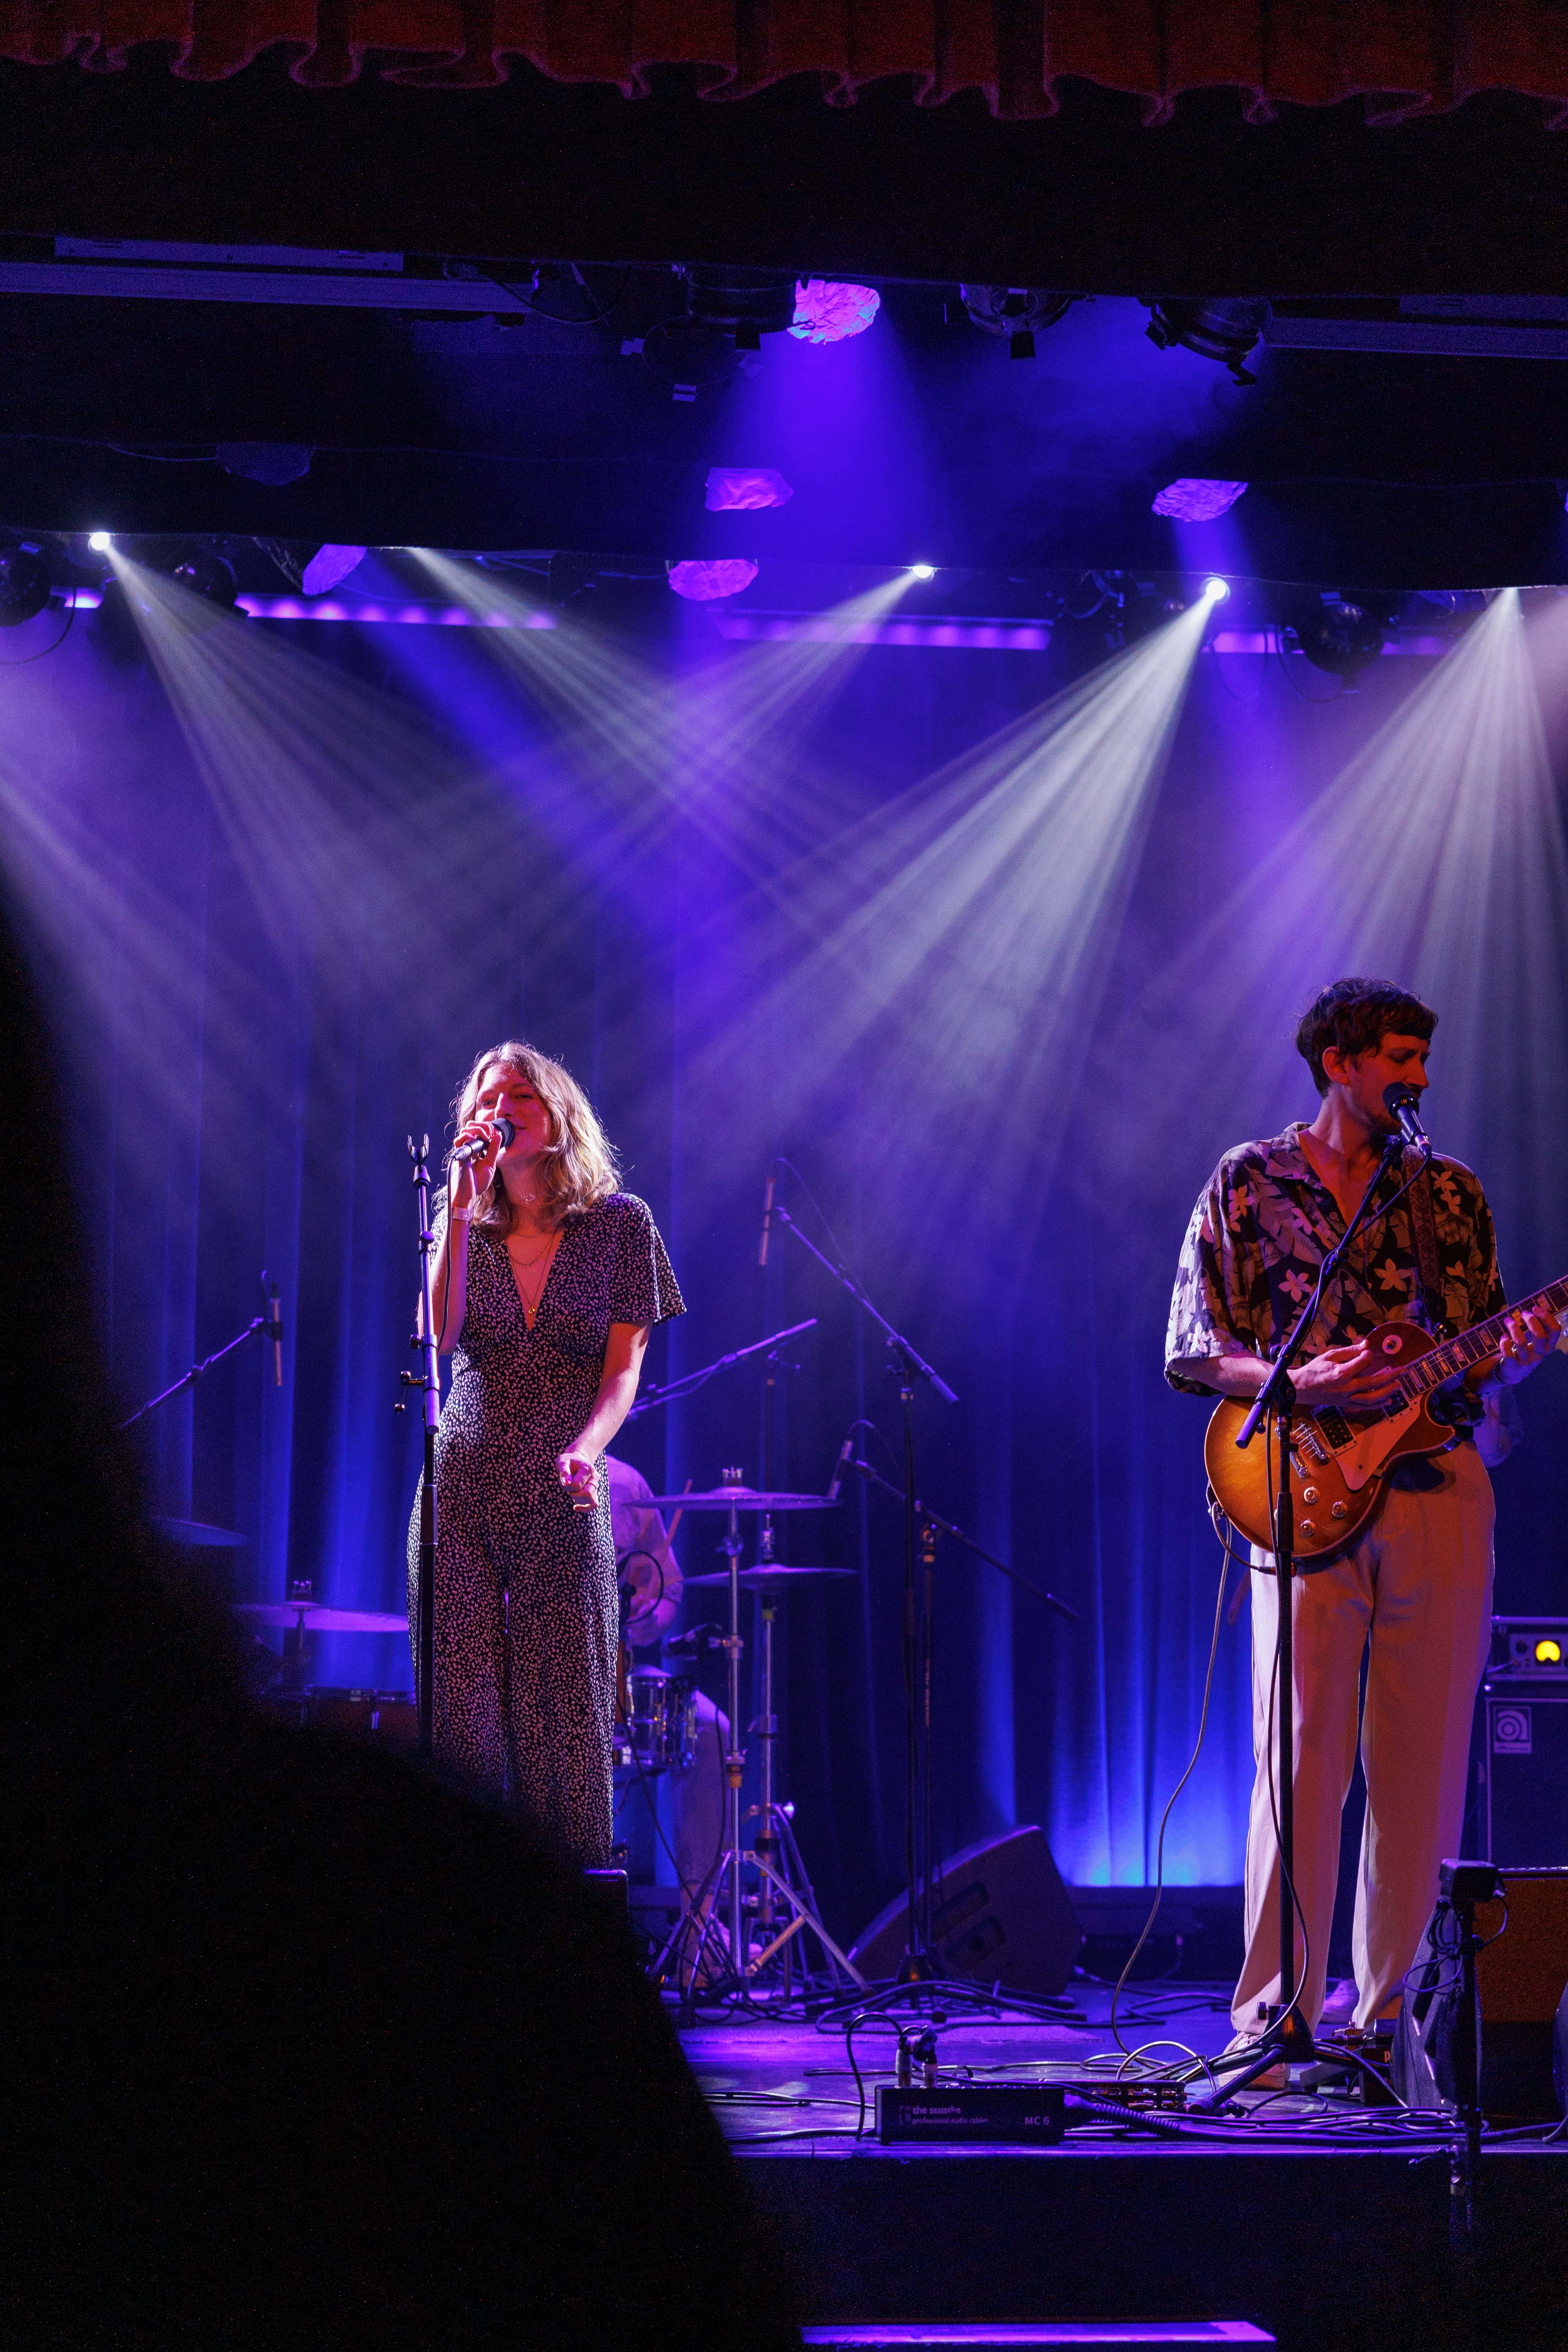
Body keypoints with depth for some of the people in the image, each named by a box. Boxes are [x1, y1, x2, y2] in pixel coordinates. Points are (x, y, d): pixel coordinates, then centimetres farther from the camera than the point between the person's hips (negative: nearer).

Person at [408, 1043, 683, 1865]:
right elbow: (442, 1335, -8)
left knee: (562, 1716, -4)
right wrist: (462, 1204, -11)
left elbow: (624, 1367, -2)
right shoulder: (464, 1223, 10)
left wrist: (586, 1447, -21)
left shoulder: (620, 1222, 4)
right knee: (462, 1714, -3)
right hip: (461, 1489, 2)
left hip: (564, 1498, -2)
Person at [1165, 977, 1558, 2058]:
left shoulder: (1451, 1196, 13)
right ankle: (1275, 2020, -1)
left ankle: (1393, 2016, 10)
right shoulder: (1249, 1182, 6)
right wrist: (1303, 1385, -13)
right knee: (1303, 1759, -6)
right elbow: (1190, 1354, 3)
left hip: (1441, 1490, 3)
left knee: (1424, 1768, 2)